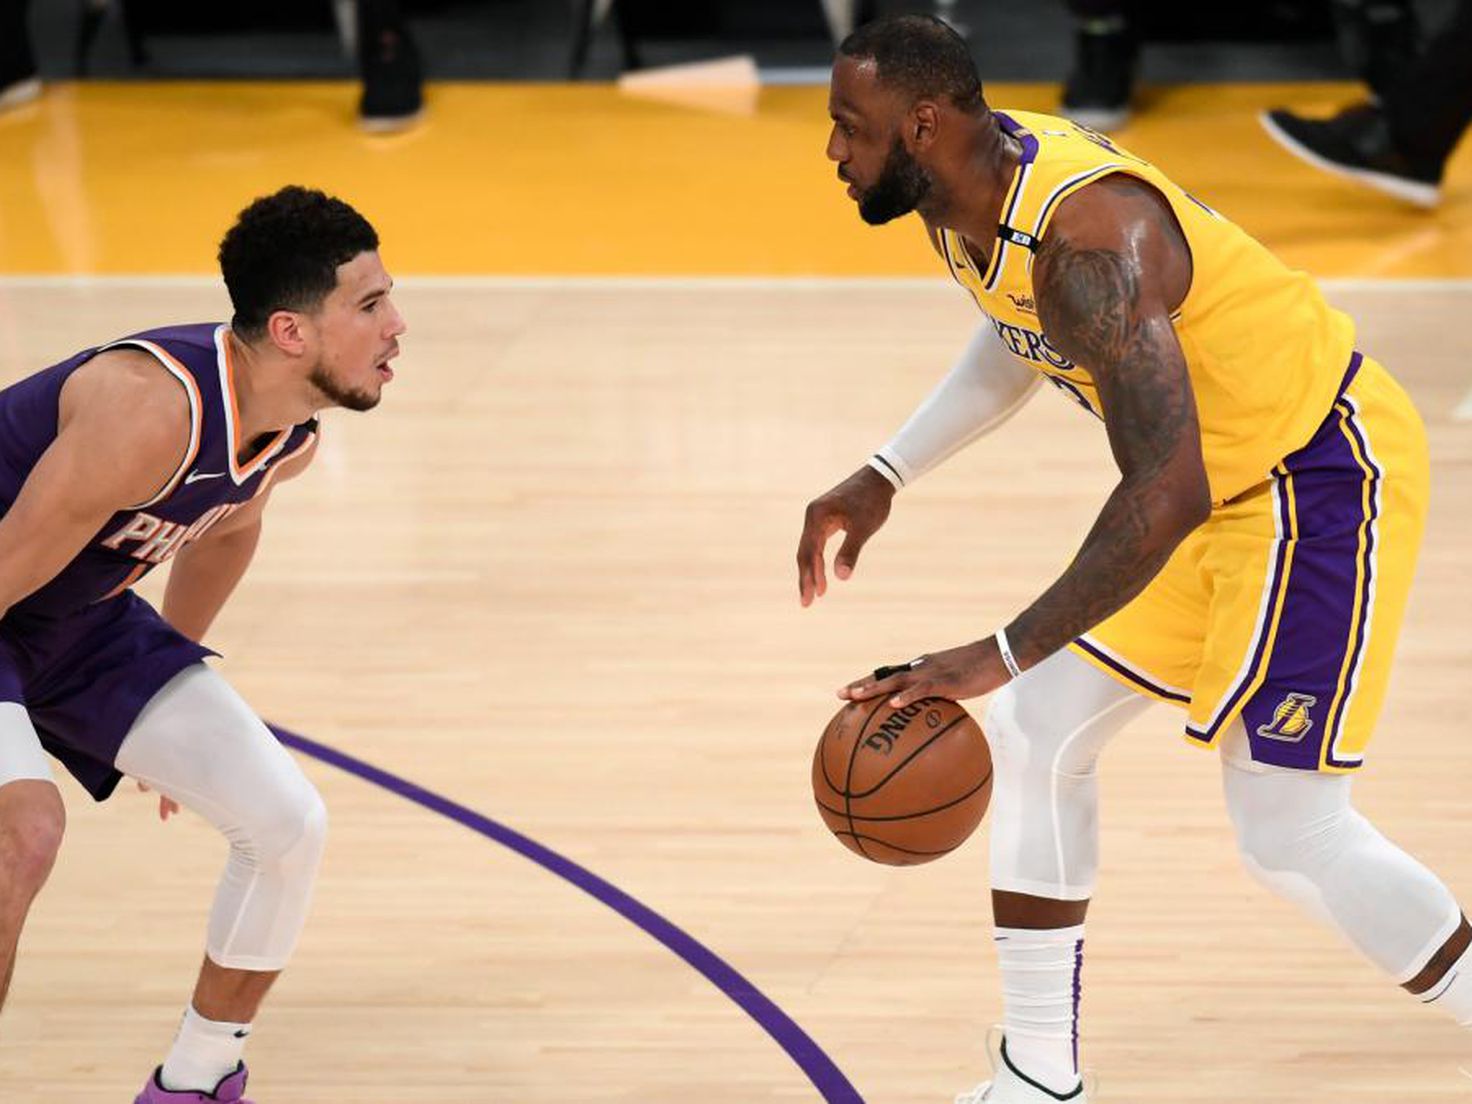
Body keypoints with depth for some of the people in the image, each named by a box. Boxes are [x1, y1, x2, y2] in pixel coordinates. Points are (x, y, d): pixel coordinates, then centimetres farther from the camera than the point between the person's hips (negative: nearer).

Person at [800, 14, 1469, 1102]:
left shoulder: (1086, 236, -33)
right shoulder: (970, 193, -3)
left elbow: (1170, 494, -40)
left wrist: (1002, 655, -42)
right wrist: (885, 478, 13)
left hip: (1324, 473, -10)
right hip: (1230, 477, 10)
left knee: (1288, 828, -11)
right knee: (1038, 730, 10)